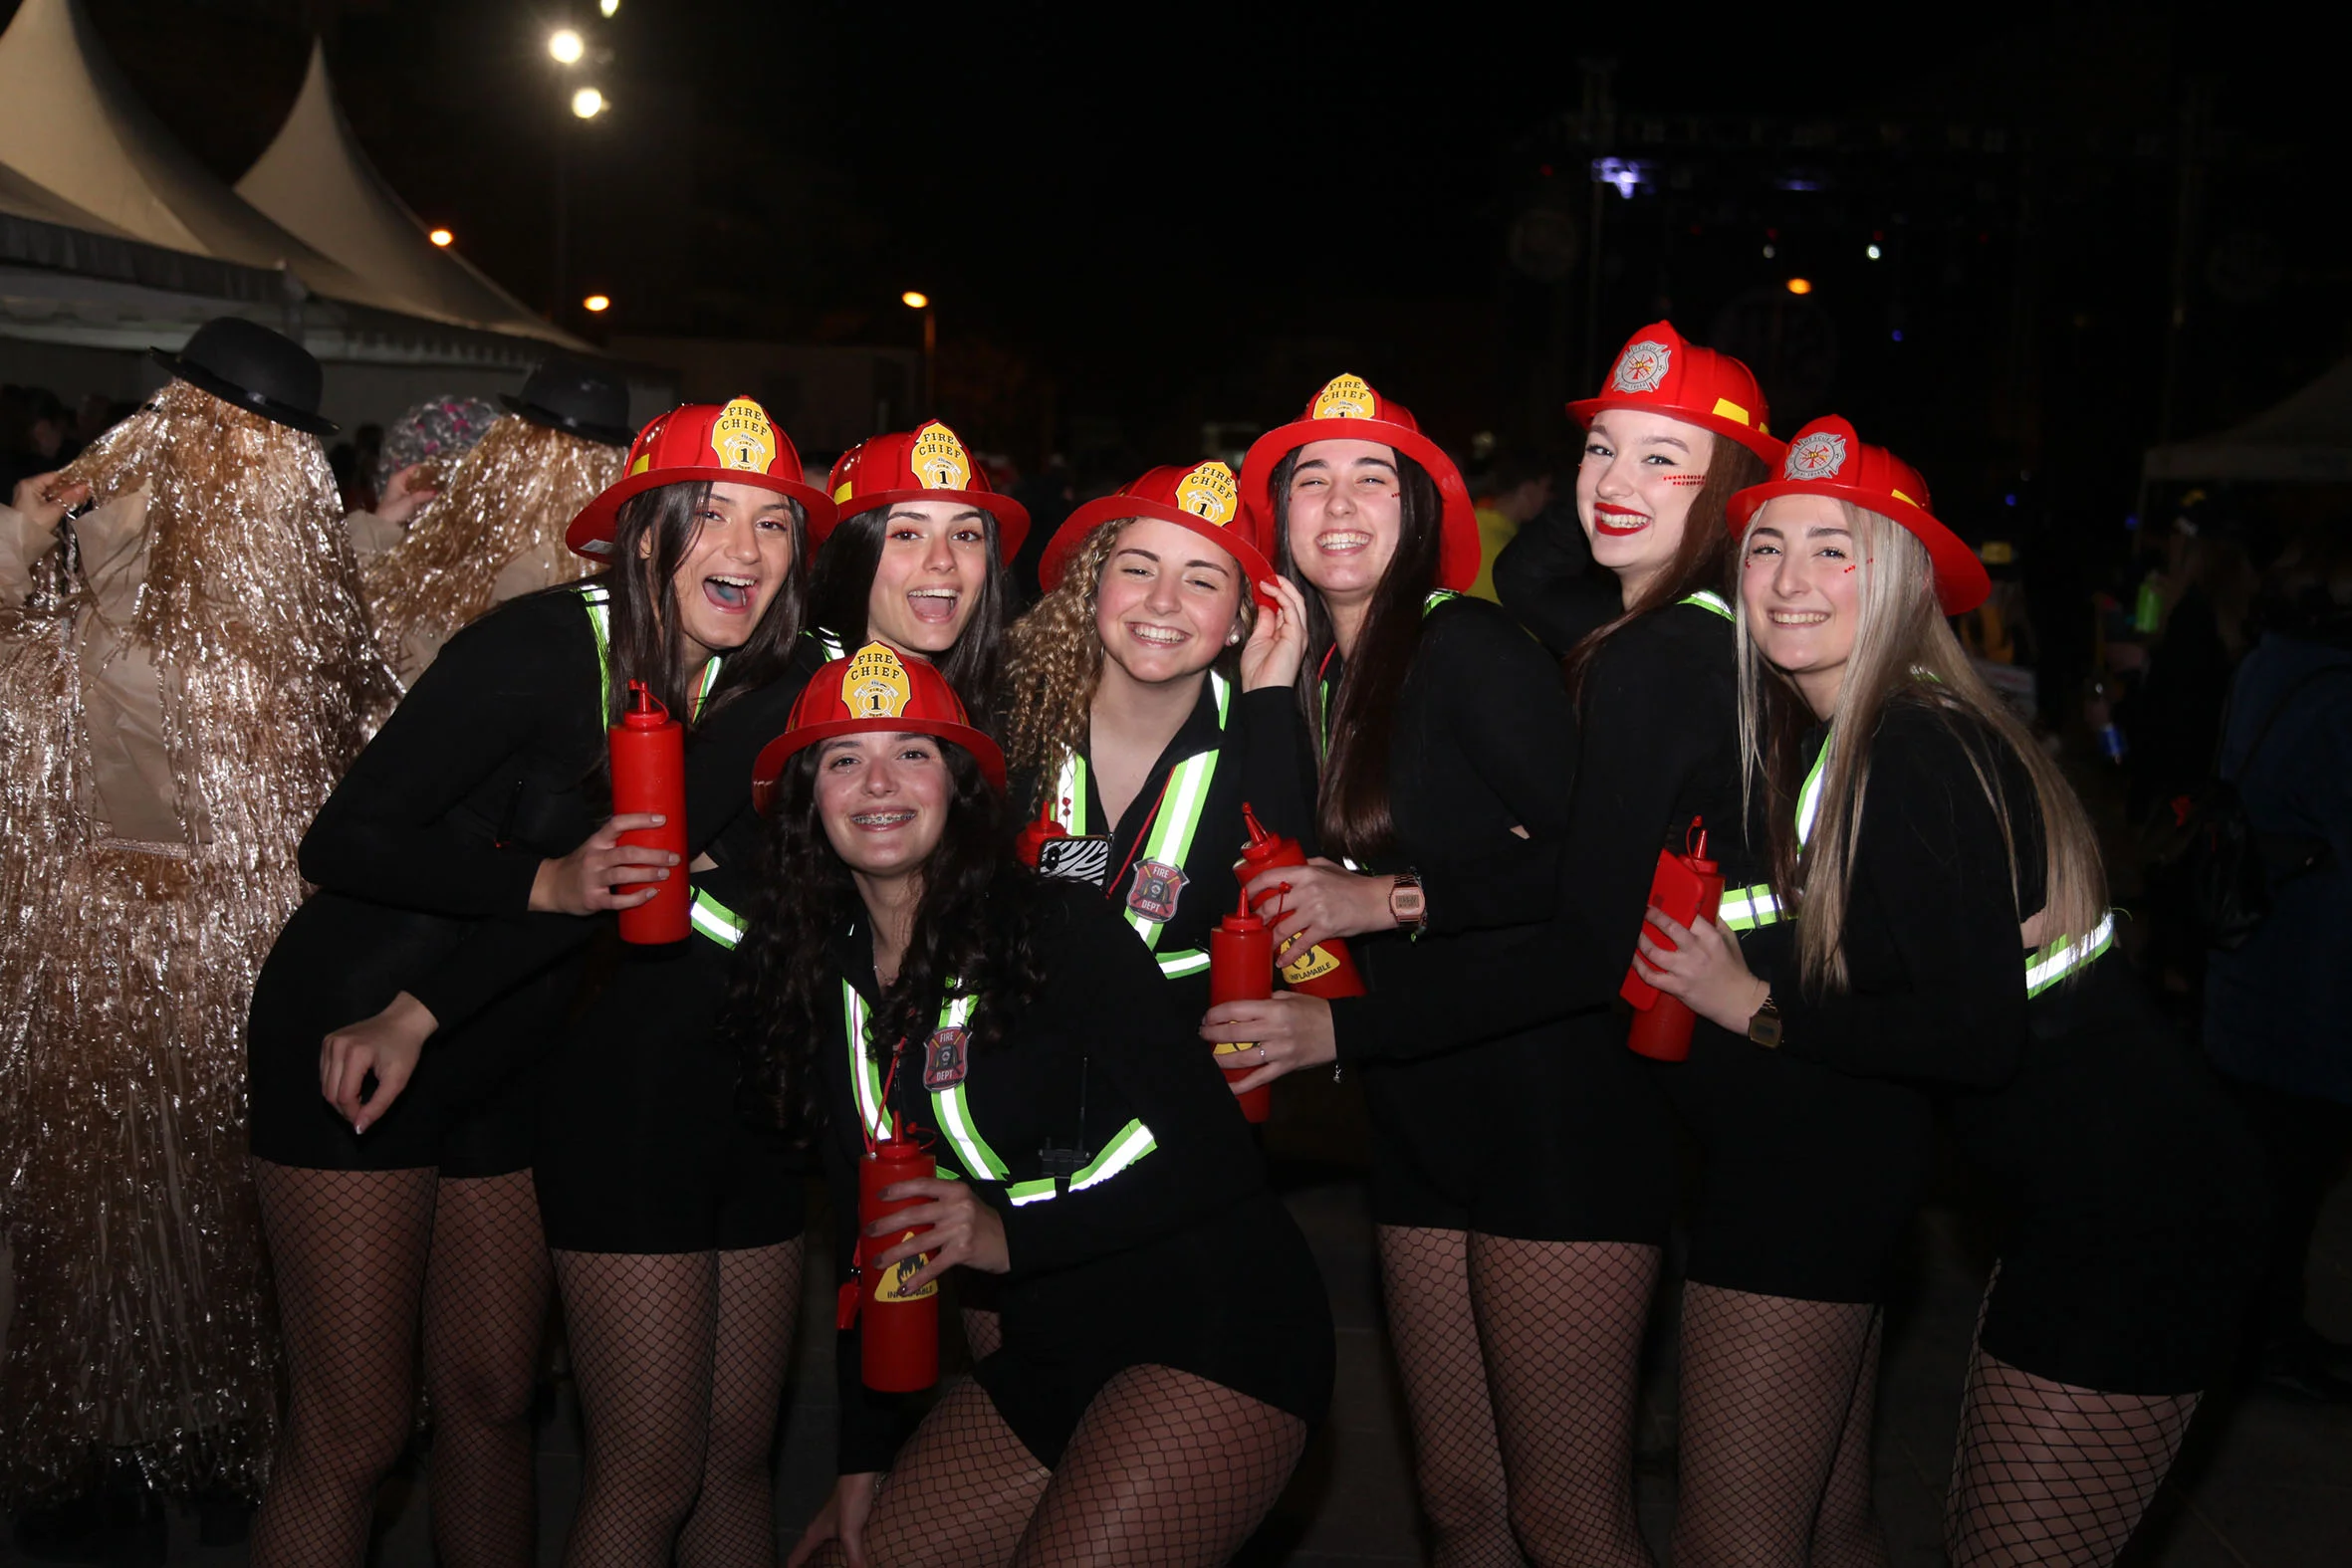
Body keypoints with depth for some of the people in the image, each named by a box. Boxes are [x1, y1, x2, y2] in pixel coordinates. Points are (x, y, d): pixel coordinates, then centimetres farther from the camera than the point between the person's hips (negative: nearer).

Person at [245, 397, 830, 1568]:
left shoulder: (758, 692, -2)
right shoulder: (544, 646, -20)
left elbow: (649, 861, -3)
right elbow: (341, 843, -19)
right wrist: (546, 882, -31)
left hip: (508, 1059, 6)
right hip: (349, 1029, -5)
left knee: (491, 1402, 13)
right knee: (351, 1437, -2)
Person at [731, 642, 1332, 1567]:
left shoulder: (1057, 929, -11)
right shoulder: (816, 985, 6)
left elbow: (1206, 1151, -15)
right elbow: (867, 1241, 12)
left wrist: (1013, 1231, -22)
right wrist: (863, 1461, 11)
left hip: (1216, 1327, -6)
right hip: (1051, 1358, 6)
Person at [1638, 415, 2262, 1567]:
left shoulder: (1915, 757, -20)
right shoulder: (1838, 740, 8)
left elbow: (1976, 1032, -25)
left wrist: (1755, 1006, -15)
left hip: (2127, 1218, -9)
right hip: (2075, 1200, 9)